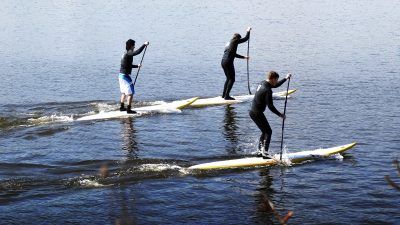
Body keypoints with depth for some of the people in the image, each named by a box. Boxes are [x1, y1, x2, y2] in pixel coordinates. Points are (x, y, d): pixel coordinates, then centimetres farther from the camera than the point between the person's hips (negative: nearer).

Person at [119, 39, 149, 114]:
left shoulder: (125, 54, 14)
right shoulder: (128, 53, -17)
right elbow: (137, 52, -33)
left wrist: (137, 66, 24)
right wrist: (144, 45, -25)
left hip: (121, 75, 10)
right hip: (125, 75, -10)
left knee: (124, 92, 21)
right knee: (130, 93, -6)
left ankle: (122, 107, 30)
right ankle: (128, 109, -6)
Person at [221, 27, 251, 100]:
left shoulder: (229, 43, 22)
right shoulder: (235, 42, -4)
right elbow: (246, 39, 0)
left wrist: (244, 57, 35)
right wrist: (248, 31, 17)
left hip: (223, 62, 9)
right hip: (228, 63, -9)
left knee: (228, 78, 20)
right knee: (232, 79, -3)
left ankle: (224, 94, 23)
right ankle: (227, 96, -6)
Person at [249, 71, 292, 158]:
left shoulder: (263, 83, 8)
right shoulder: (267, 90, -21)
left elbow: (275, 85, 26)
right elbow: (270, 106, -21)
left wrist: (286, 78, 27)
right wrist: (280, 114, -13)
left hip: (252, 112, 10)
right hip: (257, 113, -10)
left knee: (264, 131, 19)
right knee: (268, 131, -4)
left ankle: (260, 151, 23)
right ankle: (264, 152, -10)